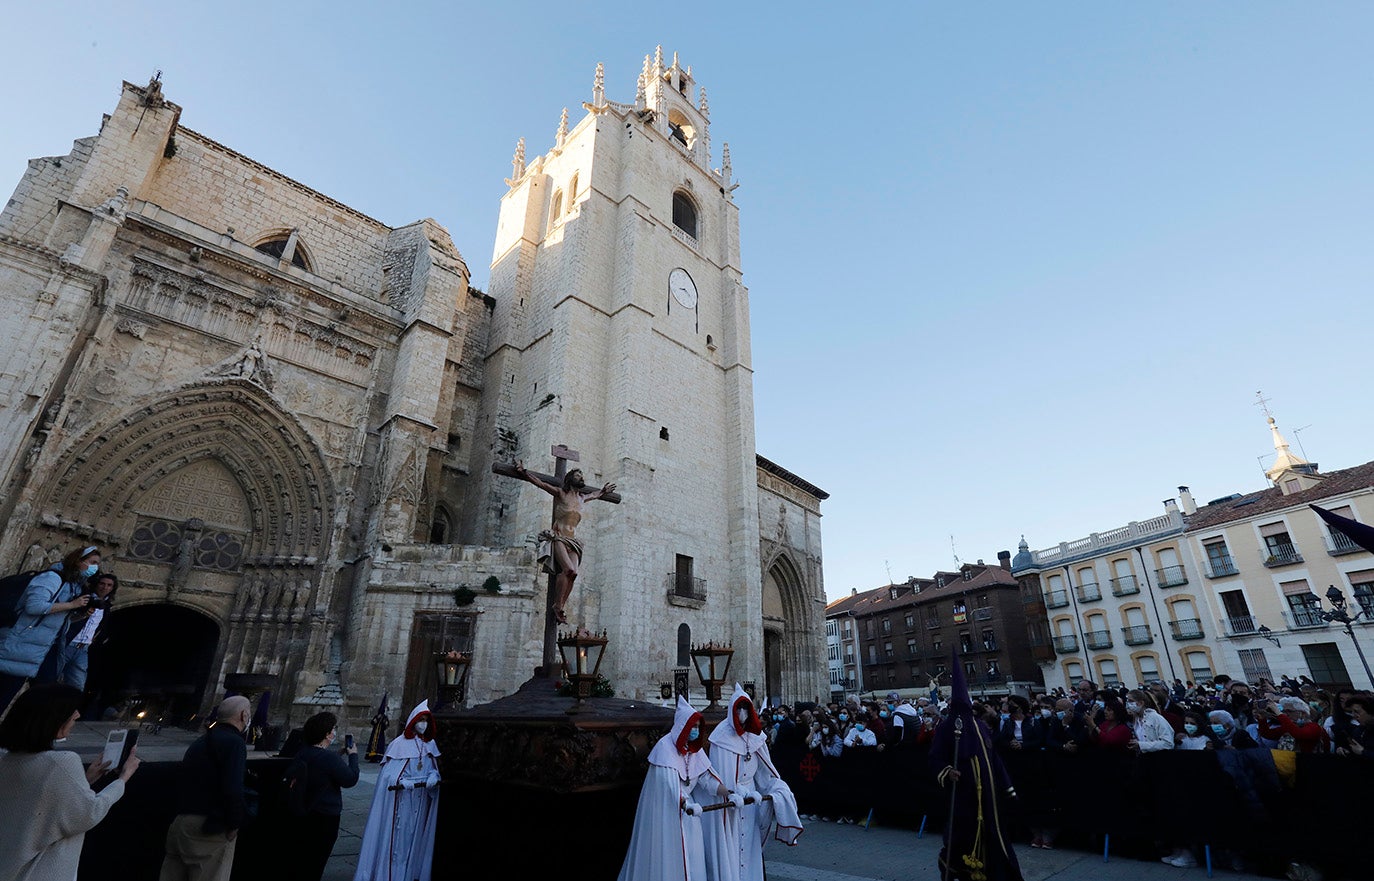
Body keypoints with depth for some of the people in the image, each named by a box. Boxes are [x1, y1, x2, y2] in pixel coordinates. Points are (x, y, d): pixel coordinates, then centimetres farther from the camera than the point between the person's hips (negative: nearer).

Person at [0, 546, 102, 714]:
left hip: (35, 655, 9)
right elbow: (33, 606, -26)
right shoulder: (53, 577, -13)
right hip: (19, 648, -9)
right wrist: (72, 605, -19)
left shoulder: (76, 587, 15)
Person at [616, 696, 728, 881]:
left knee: (691, 855, 6)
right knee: (667, 854, 1)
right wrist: (686, 804, -43)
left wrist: (728, 794, -17)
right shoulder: (665, 746, -21)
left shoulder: (694, 748, 1)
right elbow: (669, 781, -31)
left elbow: (707, 776, -3)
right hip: (664, 808, -6)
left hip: (685, 804, 6)